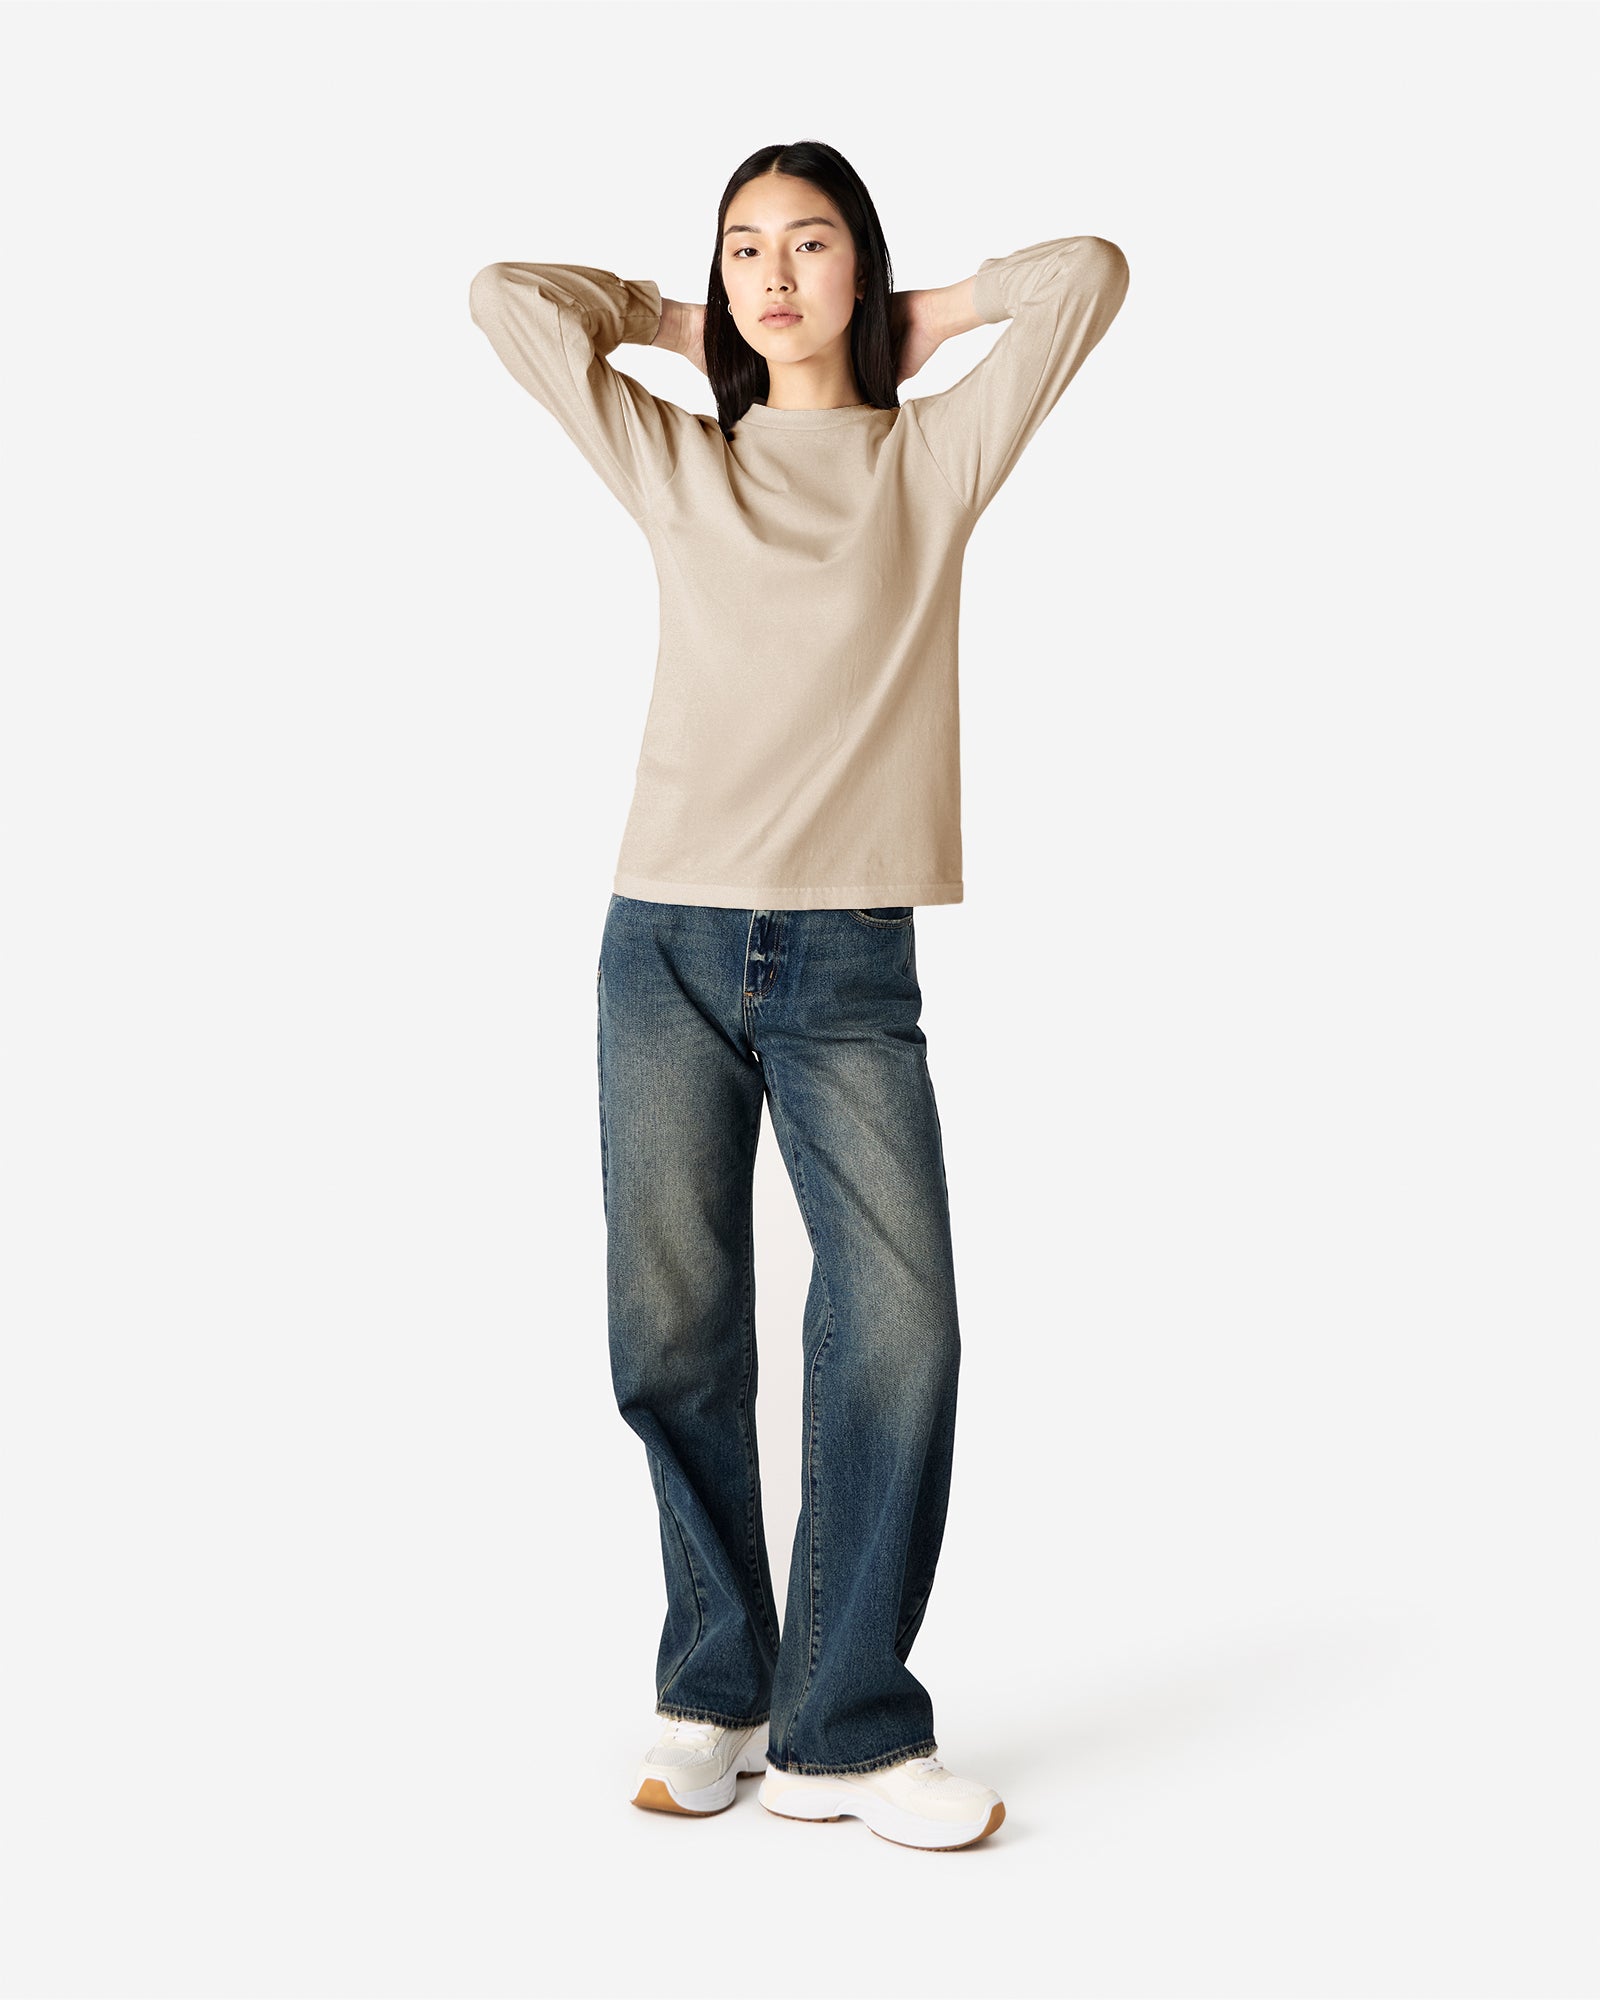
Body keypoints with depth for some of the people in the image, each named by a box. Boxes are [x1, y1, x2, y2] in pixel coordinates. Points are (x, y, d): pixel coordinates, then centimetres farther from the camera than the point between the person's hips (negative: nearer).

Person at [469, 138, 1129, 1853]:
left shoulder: (935, 459, 10)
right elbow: (503, 297, 12)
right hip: (670, 945, 1)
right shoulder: (677, 464, 13)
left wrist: (926, 319, 15)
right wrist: (670, 318, 19)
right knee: (670, 1338, 0)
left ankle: (843, 1726, -1)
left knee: (897, 1326, -12)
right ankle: (714, 1691, 16)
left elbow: (1091, 273, 4)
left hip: (852, 961, -1)